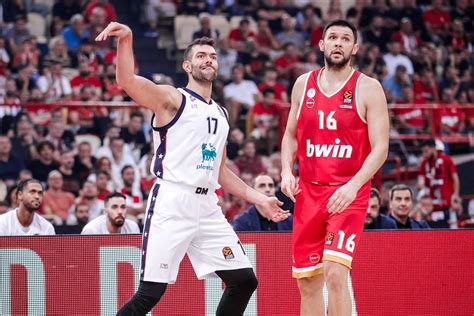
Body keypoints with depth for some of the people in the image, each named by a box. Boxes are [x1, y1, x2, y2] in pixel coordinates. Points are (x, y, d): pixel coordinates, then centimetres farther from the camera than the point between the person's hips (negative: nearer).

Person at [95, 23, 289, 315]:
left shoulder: (221, 114, 21)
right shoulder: (172, 99, 0)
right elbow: (127, 82, -18)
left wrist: (258, 199, 21)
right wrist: (126, 39, -34)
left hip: (207, 207, 7)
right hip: (171, 203, -7)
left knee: (245, 281, 4)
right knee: (151, 292, -12)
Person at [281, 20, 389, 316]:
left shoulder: (368, 88, -5)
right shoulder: (304, 84, 9)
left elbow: (380, 148, -9)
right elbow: (291, 135, 19)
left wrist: (353, 185, -23)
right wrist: (287, 171, 0)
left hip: (348, 195, -5)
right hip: (308, 192, 5)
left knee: (335, 273, -20)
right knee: (307, 280, 7)